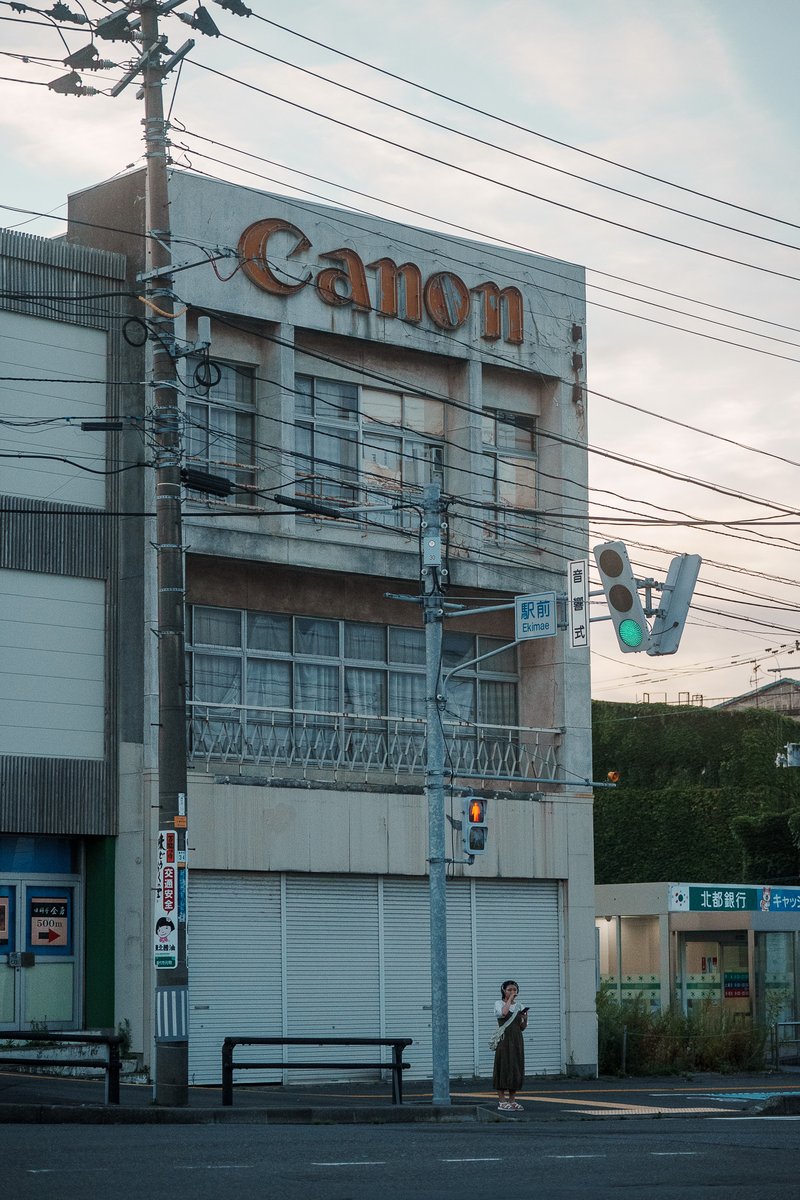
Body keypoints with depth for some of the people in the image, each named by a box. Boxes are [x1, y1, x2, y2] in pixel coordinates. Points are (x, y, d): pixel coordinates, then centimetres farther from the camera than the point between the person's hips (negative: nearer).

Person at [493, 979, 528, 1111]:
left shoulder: (519, 1005, 14)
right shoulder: (499, 1003, 1)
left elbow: (522, 1028, 15)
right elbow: (503, 1012, -24)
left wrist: (525, 1018, -5)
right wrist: (510, 999, -12)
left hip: (517, 1041, 5)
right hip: (504, 1039, -5)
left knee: (516, 1070, 4)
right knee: (503, 1068, -7)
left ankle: (512, 1101, 10)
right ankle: (502, 1101, -4)